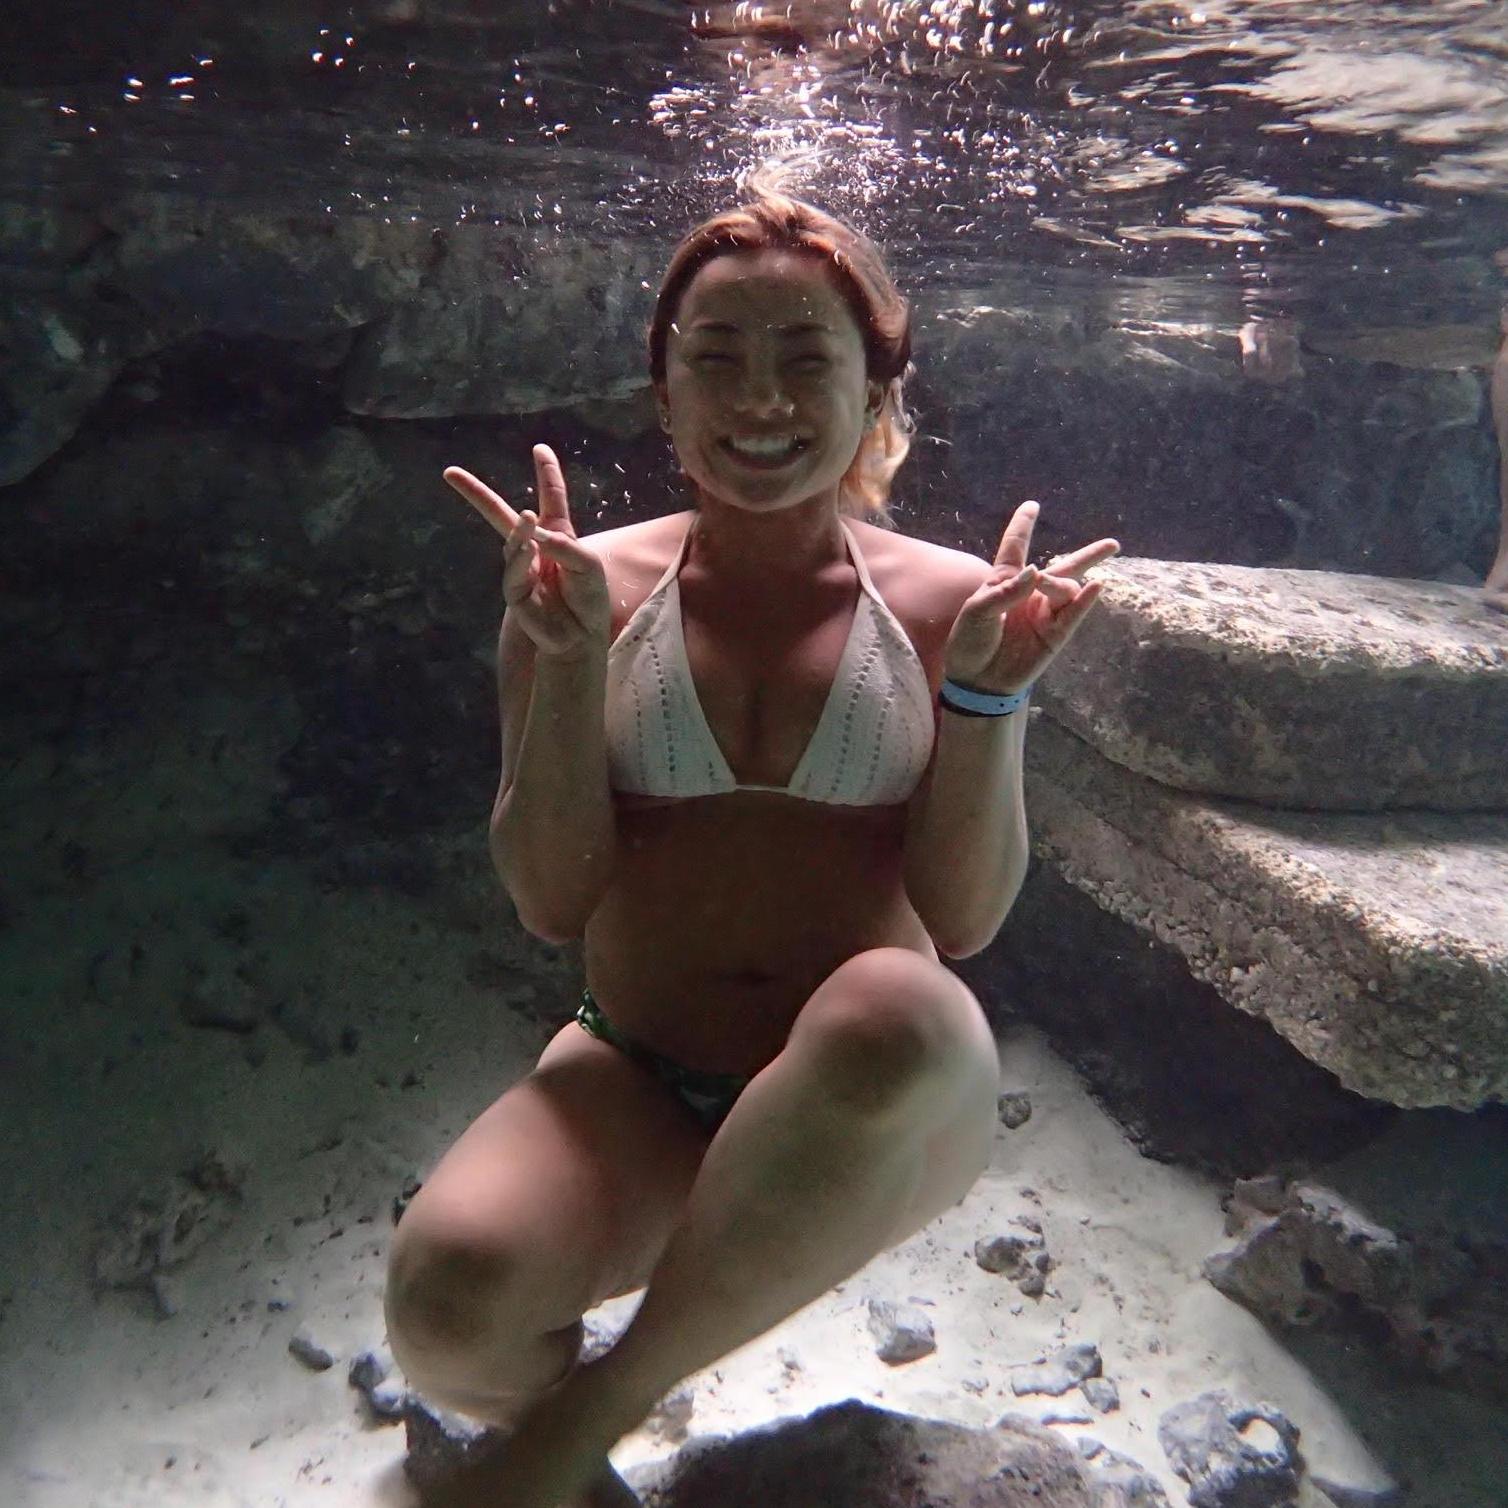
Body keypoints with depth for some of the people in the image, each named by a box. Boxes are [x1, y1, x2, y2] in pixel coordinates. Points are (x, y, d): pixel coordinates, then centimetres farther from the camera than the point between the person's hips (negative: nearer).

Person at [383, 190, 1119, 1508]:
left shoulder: (951, 603, -2)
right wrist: (570, 658, -16)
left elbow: (967, 919, -5)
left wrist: (983, 694, -19)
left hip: (881, 1108, 0)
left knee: (892, 1013, -35)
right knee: (448, 1297, -28)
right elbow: (549, 903, -5)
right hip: (636, 1083, 1)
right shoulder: (594, 586, -1)